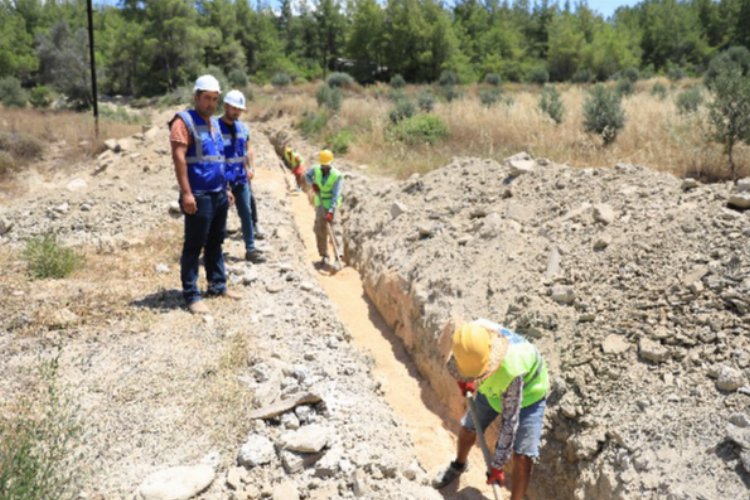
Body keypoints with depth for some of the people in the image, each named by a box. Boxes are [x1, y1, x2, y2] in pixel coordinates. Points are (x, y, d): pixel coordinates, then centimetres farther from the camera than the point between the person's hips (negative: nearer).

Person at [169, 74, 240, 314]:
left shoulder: (214, 122, 17)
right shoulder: (184, 121, -8)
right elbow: (179, 157, -17)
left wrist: (226, 188, 22)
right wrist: (186, 193, -23)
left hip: (219, 194, 8)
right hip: (199, 195, -8)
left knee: (216, 242, 16)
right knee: (194, 246, -3)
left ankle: (218, 285, 27)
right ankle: (191, 295, 3)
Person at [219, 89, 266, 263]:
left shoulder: (243, 128, 9)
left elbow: (248, 149, 17)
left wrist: (251, 168, 1)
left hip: (241, 179, 6)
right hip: (222, 181, -6)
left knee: (246, 213, 7)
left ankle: (250, 249, 13)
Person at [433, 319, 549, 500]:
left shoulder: (512, 372, -46)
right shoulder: (470, 339, -34)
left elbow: (510, 422, -33)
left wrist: (497, 465, -24)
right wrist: (463, 379, -6)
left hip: (528, 393, -5)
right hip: (493, 387, 6)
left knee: (523, 457, -13)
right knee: (468, 428, 19)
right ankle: (459, 465, 51)